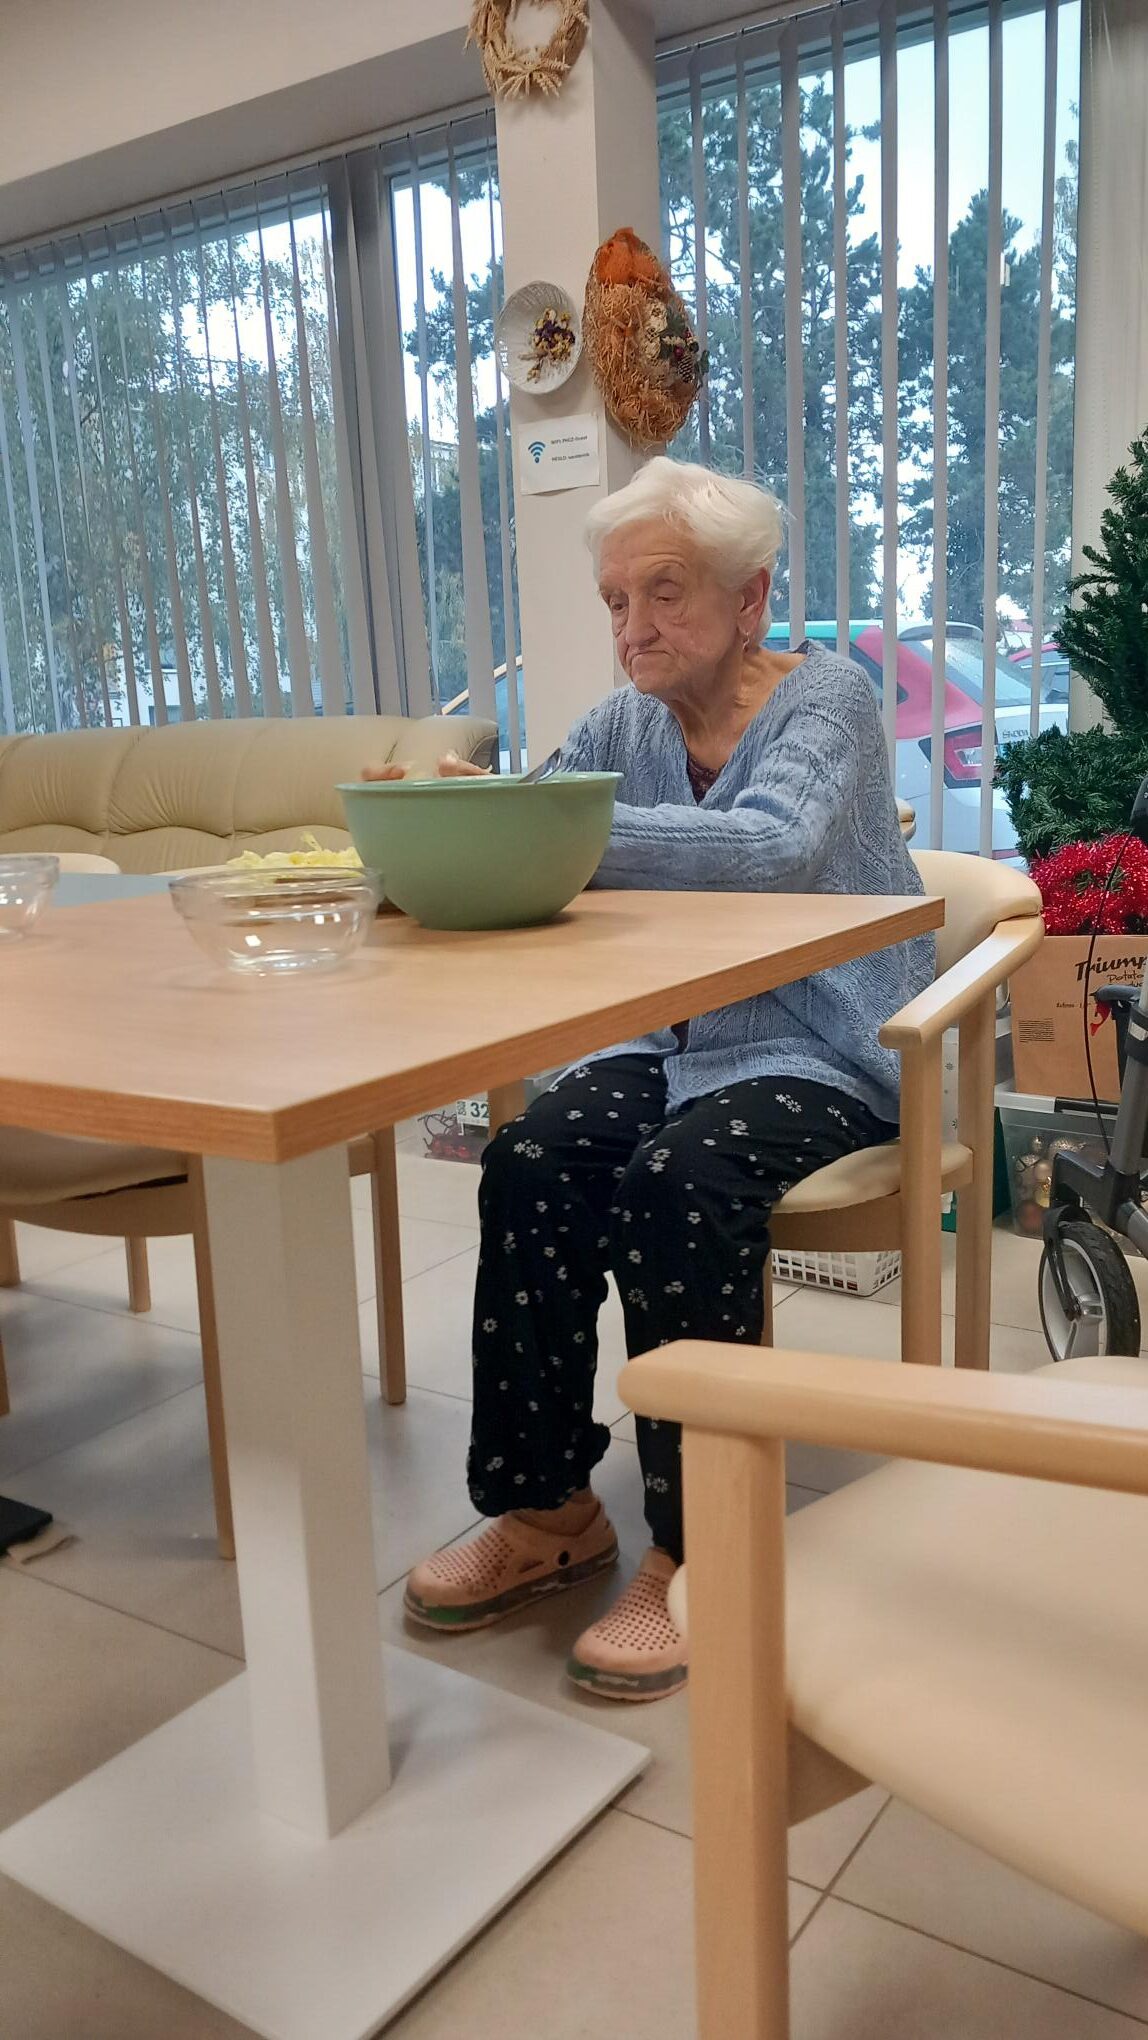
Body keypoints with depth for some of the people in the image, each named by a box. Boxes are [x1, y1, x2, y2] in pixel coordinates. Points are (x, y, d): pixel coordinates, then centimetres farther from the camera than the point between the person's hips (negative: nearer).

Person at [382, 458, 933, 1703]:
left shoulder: (824, 699, -7)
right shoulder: (625, 726, 12)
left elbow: (771, 850, -29)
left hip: (822, 1053, -5)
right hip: (673, 1040, 5)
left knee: (678, 1184, -32)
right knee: (527, 1165, -22)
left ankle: (696, 1549, -16)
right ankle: (547, 1509, -7)